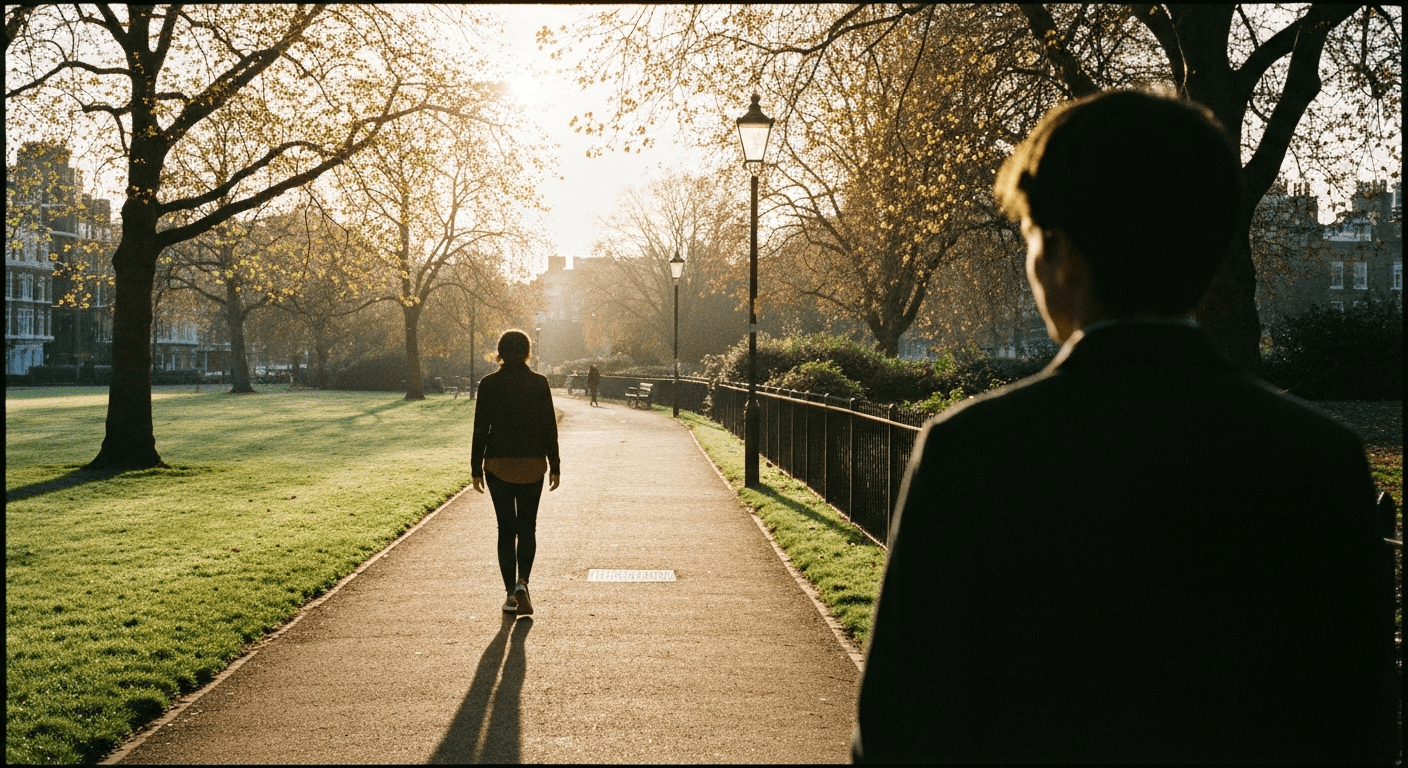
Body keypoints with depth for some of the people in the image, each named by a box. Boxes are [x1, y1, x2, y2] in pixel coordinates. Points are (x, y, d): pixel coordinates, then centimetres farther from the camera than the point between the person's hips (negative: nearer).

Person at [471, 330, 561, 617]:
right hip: (532, 464, 0)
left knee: (506, 529, 9)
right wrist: (555, 466, 4)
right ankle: (522, 582, -8)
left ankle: (511, 594, 9)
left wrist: (476, 469, 4)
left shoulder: (489, 384, -5)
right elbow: (550, 427, -3)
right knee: (527, 527, 13)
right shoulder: (539, 383, -4)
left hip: (498, 464, 0)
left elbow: (481, 429, -3)